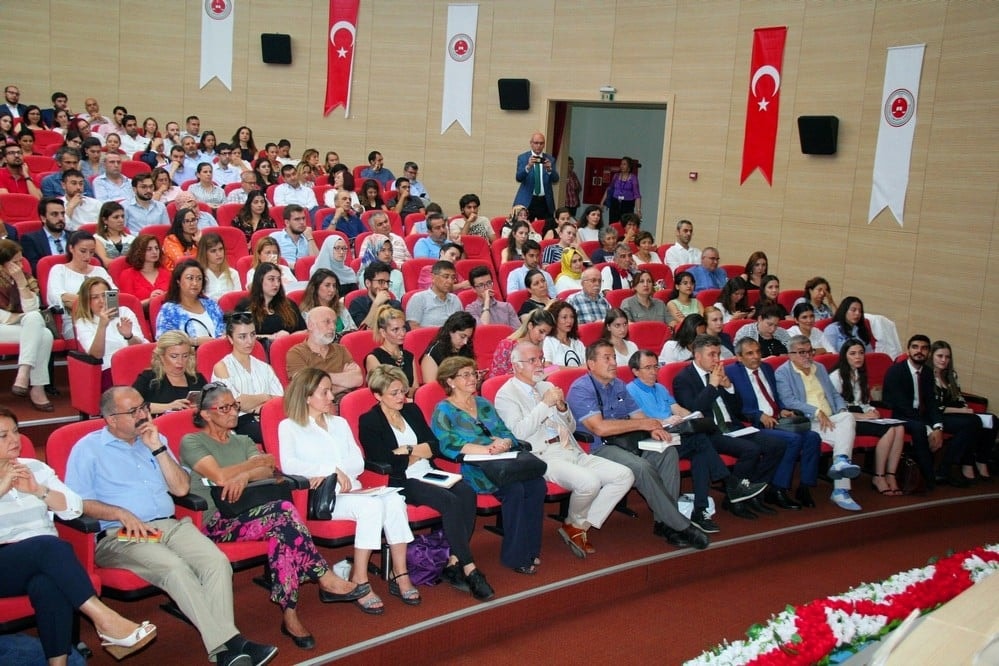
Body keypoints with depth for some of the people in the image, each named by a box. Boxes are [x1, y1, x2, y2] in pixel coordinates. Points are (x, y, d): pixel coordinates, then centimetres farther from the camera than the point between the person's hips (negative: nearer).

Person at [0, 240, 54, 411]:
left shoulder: (25, 277, 11)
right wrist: (21, 317, -6)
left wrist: (21, 282, -11)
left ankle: (23, 375, -36)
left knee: (34, 318, -32)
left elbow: (31, 309, -3)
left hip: (25, 327, 4)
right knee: (42, 335, -29)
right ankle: (37, 388, -33)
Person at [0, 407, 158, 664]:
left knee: (48, 586, -35)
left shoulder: (34, 467, 17)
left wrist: (37, 490, -5)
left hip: (42, 558, 3)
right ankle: (104, 619, -36)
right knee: (50, 546, -34)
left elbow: (74, 508, 8)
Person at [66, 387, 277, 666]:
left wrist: (157, 448, 3)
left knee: (217, 561, -24)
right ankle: (228, 644, -33)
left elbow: (181, 488, 12)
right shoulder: (87, 448, 8)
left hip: (169, 526, 5)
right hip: (120, 535, -5)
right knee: (175, 568, -33)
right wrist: (121, 513, -15)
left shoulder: (155, 439, 21)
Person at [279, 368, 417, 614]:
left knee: (394, 499, -26)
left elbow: (358, 463, 11)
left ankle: (399, 575, -23)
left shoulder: (340, 423, 24)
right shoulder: (289, 426, 7)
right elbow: (288, 465, -12)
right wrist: (332, 469, -18)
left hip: (351, 491, 5)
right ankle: (359, 582, -26)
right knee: (371, 506, -33)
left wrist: (331, 472, -9)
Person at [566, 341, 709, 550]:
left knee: (668, 452, -16)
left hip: (624, 442, 8)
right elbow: (600, 428, -22)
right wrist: (642, 424, -16)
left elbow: (637, 414, 16)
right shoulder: (581, 389, -11)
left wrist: (654, 428, -9)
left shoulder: (618, 385, 16)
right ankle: (680, 526, -19)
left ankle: (664, 522, -15)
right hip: (596, 449, -8)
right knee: (642, 467, -31)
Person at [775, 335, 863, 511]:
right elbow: (788, 401, -11)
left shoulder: (820, 368, 25)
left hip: (831, 420, 6)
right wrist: (817, 412, -18)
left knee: (847, 418, -28)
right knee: (844, 436, -27)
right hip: (807, 423, -6)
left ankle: (841, 462, -36)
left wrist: (842, 409, 2)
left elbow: (834, 395, 24)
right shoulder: (783, 373, 3)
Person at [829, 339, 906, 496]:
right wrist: (861, 416, -15)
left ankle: (890, 476, -22)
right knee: (889, 430, -27)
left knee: (899, 428, -21)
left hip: (862, 417, 7)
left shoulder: (861, 376, 23)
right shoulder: (836, 376, -2)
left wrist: (872, 411, 2)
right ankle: (878, 478, -18)